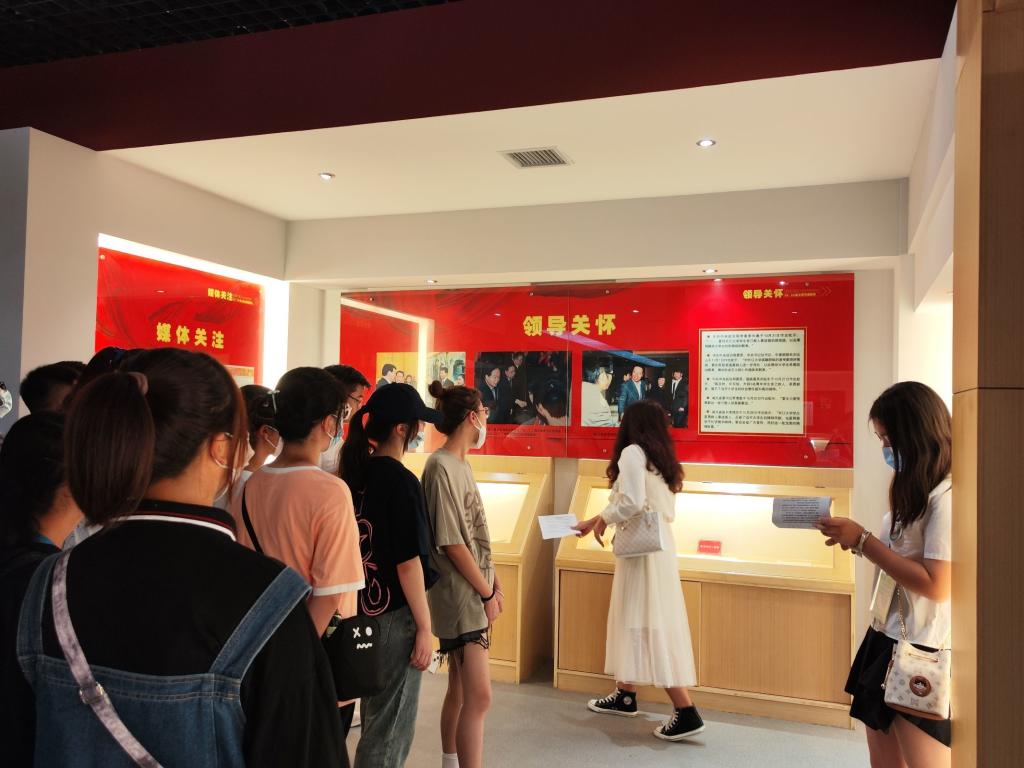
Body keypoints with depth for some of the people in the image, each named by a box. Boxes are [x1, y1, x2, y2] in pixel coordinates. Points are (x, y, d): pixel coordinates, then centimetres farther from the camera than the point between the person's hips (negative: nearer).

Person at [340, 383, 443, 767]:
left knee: (375, 717, 23)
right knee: (392, 727, 7)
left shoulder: (357, 473, 3)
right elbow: (408, 563, -21)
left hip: (365, 610, 8)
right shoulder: (402, 481, -20)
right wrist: (424, 628, -14)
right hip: (395, 617, -8)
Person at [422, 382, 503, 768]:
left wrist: (494, 582, 12)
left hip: (472, 594, 9)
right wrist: (487, 593, -13)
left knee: (460, 690, 18)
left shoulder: (460, 464, 11)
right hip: (462, 596, -9)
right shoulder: (442, 467, -17)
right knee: (478, 697, -7)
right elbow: (452, 543, -19)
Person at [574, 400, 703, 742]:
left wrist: (603, 519, -2)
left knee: (650, 625, -5)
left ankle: (686, 713, -3)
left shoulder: (632, 453, -9)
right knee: (636, 621, 18)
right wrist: (592, 521, 26)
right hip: (657, 544, 9)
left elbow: (632, 502, -21)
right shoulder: (661, 458, 16)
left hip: (643, 548, -9)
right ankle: (625, 695, 30)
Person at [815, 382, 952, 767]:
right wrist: (856, 540, 0)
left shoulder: (946, 496, -18)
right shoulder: (917, 490, 13)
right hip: (887, 640, 9)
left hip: (924, 654, -9)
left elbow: (936, 585, -23)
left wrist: (863, 540, -19)